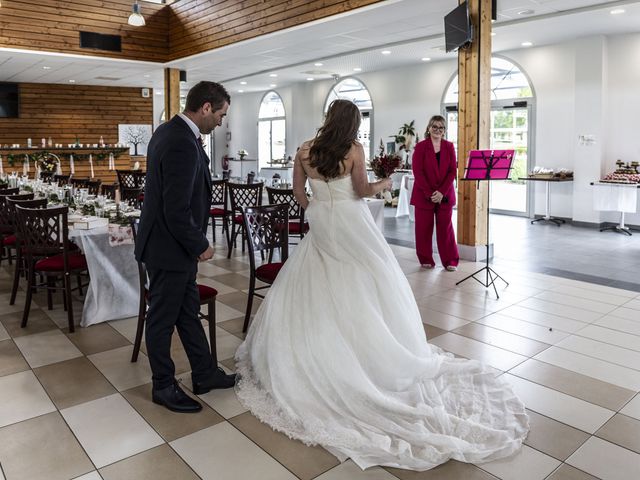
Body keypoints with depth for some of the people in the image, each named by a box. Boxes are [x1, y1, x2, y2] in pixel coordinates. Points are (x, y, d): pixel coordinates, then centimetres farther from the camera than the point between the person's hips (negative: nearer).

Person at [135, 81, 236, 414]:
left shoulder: (170, 131, 7)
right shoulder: (183, 145, -26)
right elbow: (177, 212, -26)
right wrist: (200, 246, -14)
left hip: (175, 244, 10)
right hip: (169, 248, -10)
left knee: (188, 311, 19)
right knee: (163, 319, 8)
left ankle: (205, 374, 34)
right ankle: (163, 387, 27)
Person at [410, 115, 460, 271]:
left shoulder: (449, 146, 7)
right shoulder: (420, 146, 0)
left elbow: (453, 171, 1)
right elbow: (417, 172, -7)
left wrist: (442, 192, -11)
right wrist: (429, 193, -13)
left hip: (445, 195, 2)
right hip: (424, 195, -1)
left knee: (446, 227, 4)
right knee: (424, 228, 4)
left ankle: (450, 261, 12)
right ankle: (426, 260, 17)